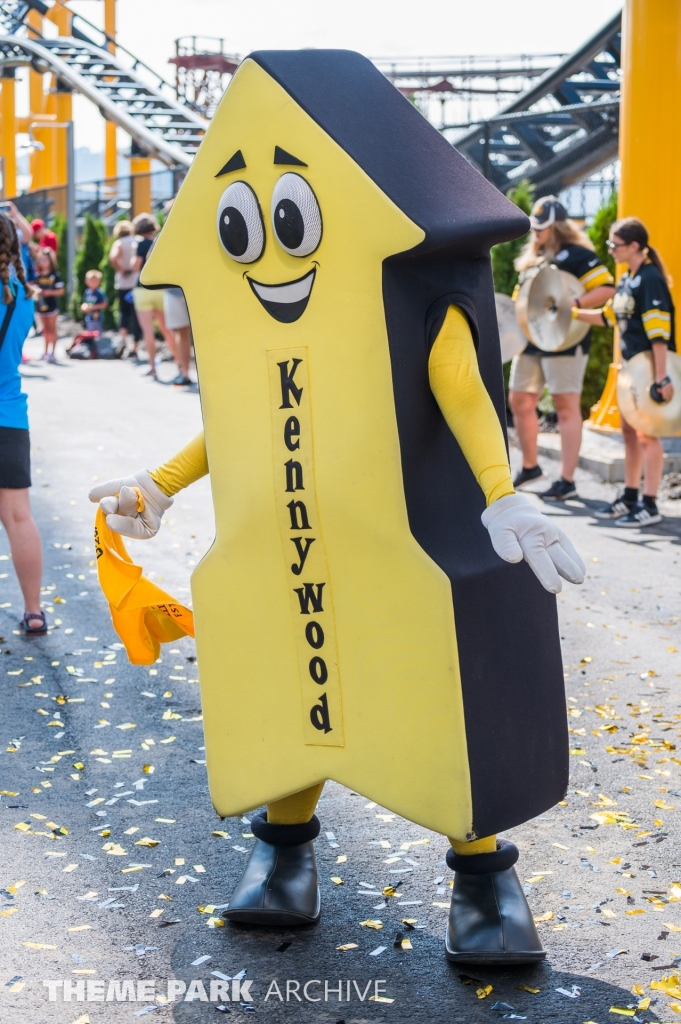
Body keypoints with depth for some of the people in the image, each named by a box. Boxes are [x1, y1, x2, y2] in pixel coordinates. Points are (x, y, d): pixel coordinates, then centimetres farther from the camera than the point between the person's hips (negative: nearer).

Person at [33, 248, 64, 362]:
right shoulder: (37, 275, 4)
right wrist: (36, 292, -14)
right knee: (46, 329, 13)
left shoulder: (55, 275, -8)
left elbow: (61, 291, -8)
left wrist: (49, 292, -20)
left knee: (52, 329, 0)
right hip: (41, 305, 4)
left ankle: (52, 353, 1)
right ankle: (46, 351, 20)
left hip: (51, 305, -4)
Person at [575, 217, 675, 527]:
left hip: (650, 367, -9)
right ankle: (629, 498, 24)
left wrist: (661, 377, -25)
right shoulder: (626, 280, 10)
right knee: (629, 431, 14)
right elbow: (608, 316, 23)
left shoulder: (650, 279, -16)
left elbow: (658, 332, -21)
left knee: (646, 434, -5)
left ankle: (650, 506, 0)